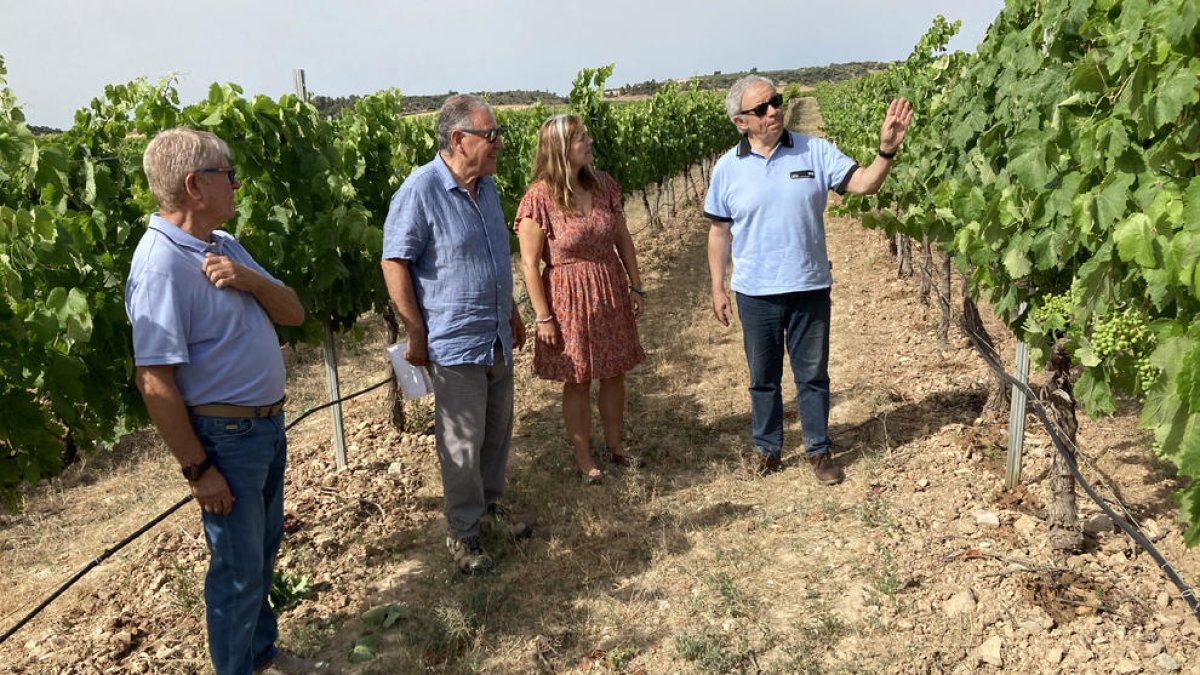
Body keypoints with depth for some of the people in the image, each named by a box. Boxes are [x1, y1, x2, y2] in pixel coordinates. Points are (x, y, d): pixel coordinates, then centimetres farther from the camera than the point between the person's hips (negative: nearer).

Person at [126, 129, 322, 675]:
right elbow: (155, 384, -23)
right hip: (225, 438, -9)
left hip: (267, 425, 9)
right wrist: (198, 470, -18)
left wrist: (252, 280, -15)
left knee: (264, 547, 23)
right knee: (238, 569, 7)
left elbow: (293, 313, 5)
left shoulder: (224, 246, 5)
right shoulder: (161, 265, -22)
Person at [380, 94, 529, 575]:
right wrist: (416, 335, -16)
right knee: (462, 442, 3)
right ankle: (462, 534, 20)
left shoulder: (486, 186, 8)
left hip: (497, 338, 7)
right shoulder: (420, 191, -17)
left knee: (498, 431, 18)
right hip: (454, 343, -7)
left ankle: (490, 504, 37)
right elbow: (394, 263, -16)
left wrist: (512, 313, 21)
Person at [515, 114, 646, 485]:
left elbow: (623, 239, 9)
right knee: (578, 382, 8)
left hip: (612, 294, 5)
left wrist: (636, 287, 9)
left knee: (615, 374, 15)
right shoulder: (539, 199, -16)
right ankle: (584, 458, 24)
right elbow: (530, 263, -13)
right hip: (569, 300, -5)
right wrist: (543, 316, -12)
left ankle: (614, 446, 34)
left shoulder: (604, 185, 0)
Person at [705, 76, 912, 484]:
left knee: (813, 374, 12)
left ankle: (819, 449, 28)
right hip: (755, 292, 1)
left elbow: (864, 184, -9)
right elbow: (720, 232, 3)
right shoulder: (727, 169, -3)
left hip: (810, 287, 0)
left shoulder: (815, 152, -4)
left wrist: (887, 149, -28)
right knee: (763, 375, 15)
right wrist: (717, 288, 3)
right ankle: (765, 446, 33)